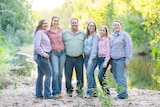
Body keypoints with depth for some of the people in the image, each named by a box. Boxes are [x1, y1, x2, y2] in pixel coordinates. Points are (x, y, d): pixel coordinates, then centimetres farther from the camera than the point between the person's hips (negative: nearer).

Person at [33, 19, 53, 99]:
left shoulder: (44, 33, 16)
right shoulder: (39, 33, -13)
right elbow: (37, 46, -20)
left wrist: (46, 54, 6)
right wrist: (44, 54, -16)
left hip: (43, 56, 9)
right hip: (41, 56, -9)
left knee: (40, 75, 12)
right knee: (48, 74, -5)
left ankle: (38, 94, 19)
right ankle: (47, 94, -1)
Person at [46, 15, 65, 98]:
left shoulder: (61, 30, 12)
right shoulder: (48, 31, 3)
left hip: (62, 52, 3)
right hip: (54, 53, -3)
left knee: (60, 73, 5)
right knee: (56, 73, -12)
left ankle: (59, 91, 14)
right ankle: (55, 92, -6)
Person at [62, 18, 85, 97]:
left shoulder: (83, 34, 10)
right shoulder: (65, 33, 8)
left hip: (79, 58, 1)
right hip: (68, 58, 0)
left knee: (80, 75, 2)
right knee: (68, 75, 2)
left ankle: (79, 90, 12)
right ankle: (69, 90, 14)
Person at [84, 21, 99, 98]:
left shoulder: (95, 36, -3)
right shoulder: (86, 36, 17)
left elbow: (94, 48, -10)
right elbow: (85, 47, 15)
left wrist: (91, 59, -16)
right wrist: (85, 56, 2)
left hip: (93, 57, -7)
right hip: (86, 56, 7)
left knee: (89, 72, -18)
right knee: (90, 74, 7)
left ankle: (89, 92, -14)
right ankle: (94, 90, 15)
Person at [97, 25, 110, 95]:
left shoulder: (107, 39, -4)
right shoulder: (99, 39, 15)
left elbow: (108, 51, -9)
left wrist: (106, 62, -15)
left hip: (105, 58, -6)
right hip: (99, 58, 6)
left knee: (100, 75, -15)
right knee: (102, 76, 6)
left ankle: (106, 91, -6)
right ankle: (106, 92, 13)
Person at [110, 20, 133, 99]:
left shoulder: (125, 35, -3)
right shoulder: (112, 36, 17)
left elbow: (129, 47, -9)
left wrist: (127, 59, -14)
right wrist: (110, 60, 20)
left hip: (121, 59, -7)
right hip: (113, 59, 7)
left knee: (120, 77, -8)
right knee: (116, 77, 8)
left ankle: (123, 94, -2)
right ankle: (120, 92, 17)